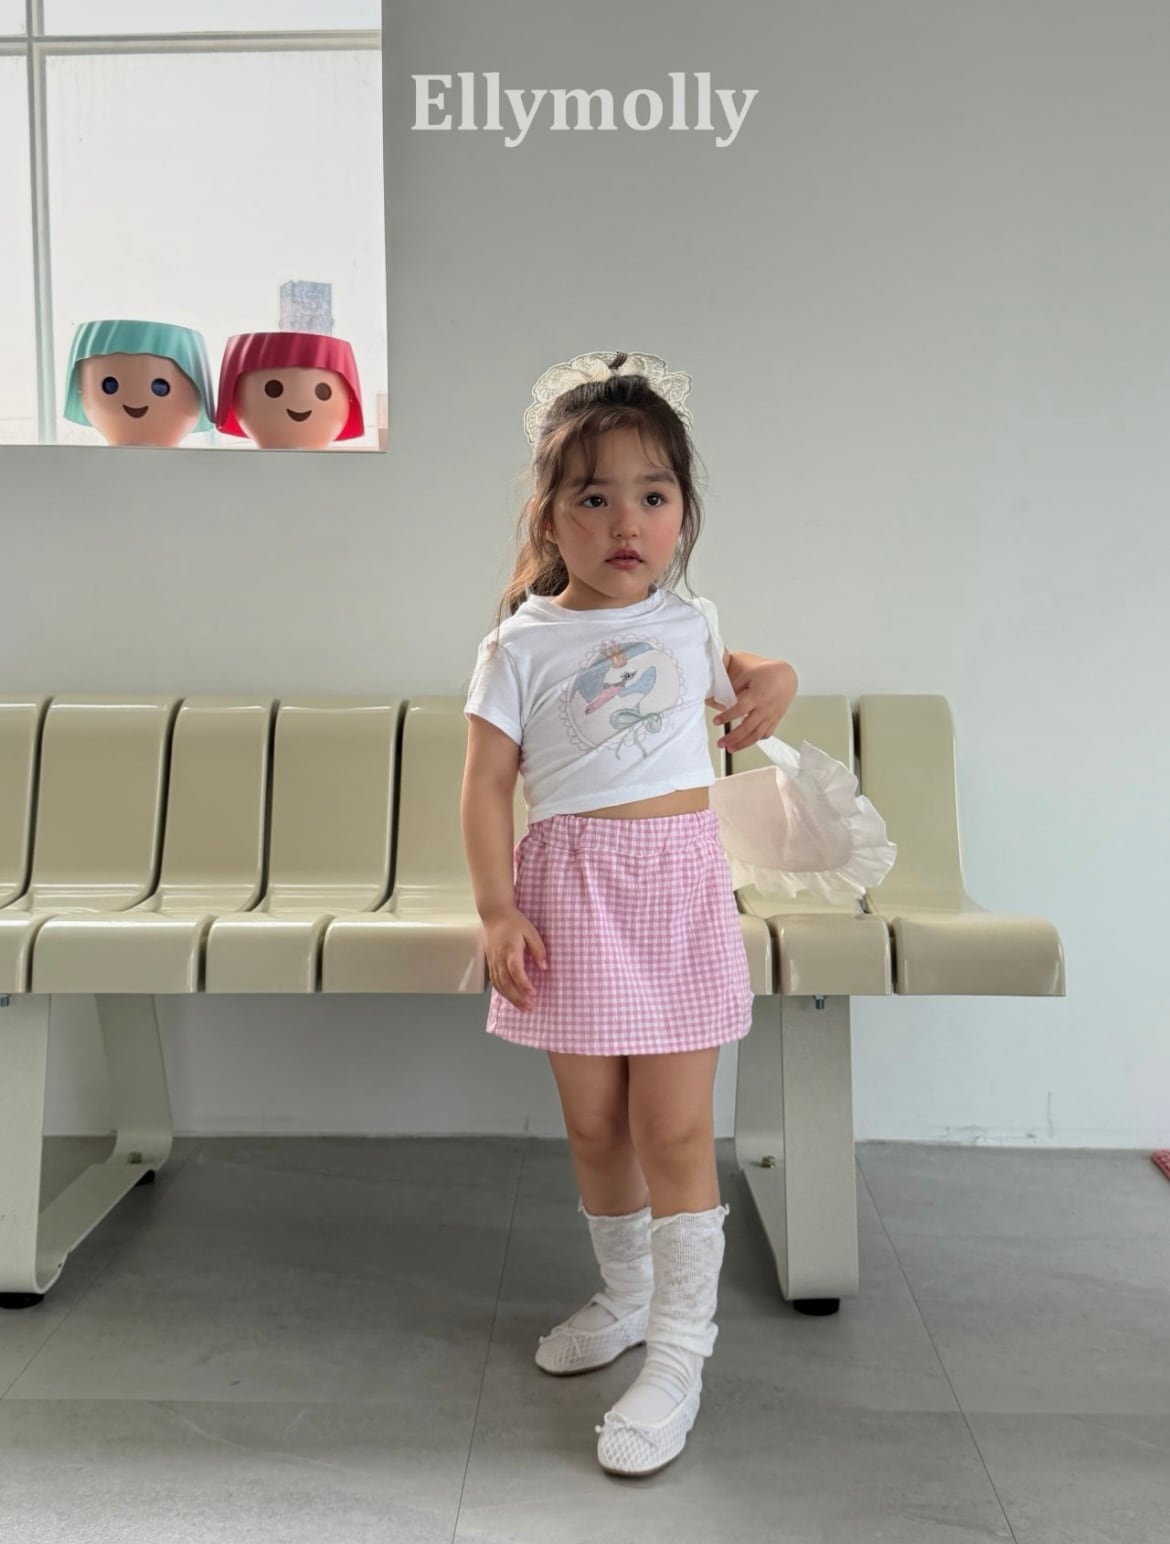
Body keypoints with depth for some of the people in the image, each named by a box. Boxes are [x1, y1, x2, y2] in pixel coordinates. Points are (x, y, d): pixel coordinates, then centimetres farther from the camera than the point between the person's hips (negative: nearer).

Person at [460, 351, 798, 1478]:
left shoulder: (689, 623, 7)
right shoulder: (523, 647, -3)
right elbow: (485, 787, -4)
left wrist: (771, 682, 7)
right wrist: (497, 910, -12)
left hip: (679, 886, 1)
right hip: (571, 890, -1)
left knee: (675, 1126, -1)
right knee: (593, 1121, 11)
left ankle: (678, 1352, 10)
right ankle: (625, 1296, 34)